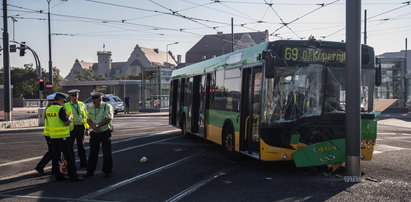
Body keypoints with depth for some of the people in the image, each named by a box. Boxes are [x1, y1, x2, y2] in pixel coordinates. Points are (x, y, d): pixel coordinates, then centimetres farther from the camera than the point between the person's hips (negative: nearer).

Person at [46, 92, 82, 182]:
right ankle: (72, 176, 2)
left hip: (53, 137, 7)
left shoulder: (48, 109, 9)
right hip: (63, 137, -7)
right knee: (69, 157, -1)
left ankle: (58, 176, 16)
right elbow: (67, 123, -18)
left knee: (56, 157, 11)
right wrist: (69, 118, 2)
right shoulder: (60, 109, -15)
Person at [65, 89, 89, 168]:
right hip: (71, 128, -3)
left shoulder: (82, 104, 9)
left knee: (81, 147, 11)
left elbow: (85, 117, 11)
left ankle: (83, 164, 20)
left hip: (81, 128, 3)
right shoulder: (66, 106, -1)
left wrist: (87, 128, 7)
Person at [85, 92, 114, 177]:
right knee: (93, 153, 8)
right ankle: (90, 171, 16)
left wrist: (98, 125, -19)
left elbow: (108, 119, -17)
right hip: (94, 133, 5)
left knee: (107, 153, 2)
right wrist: (93, 125, -13)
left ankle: (107, 171, 14)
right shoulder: (91, 108, 10)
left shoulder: (107, 107, -8)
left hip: (105, 133, -4)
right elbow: (88, 119, 7)